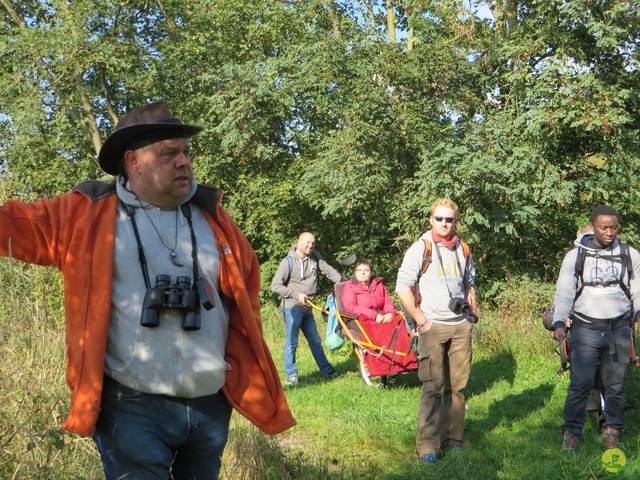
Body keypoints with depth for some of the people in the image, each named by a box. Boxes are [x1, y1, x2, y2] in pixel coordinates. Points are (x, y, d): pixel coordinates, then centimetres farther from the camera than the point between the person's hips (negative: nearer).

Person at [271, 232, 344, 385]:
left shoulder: (315, 257, 6)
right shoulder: (288, 261, -10)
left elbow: (329, 271, 9)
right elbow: (275, 286, -12)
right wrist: (296, 294, -16)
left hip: (307, 308, 6)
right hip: (292, 307, -6)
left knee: (315, 341, 14)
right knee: (291, 342, -4)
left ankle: (327, 370, 22)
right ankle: (291, 375, 4)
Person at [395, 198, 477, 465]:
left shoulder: (463, 250, 12)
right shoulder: (420, 249, -4)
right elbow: (403, 287, -7)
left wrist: (472, 313, 16)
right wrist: (420, 320, -10)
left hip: (461, 326, 5)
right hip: (433, 326, -5)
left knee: (457, 386, 7)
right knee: (433, 387, -6)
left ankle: (452, 438, 18)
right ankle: (427, 445, 0)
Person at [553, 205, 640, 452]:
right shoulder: (575, 256, 3)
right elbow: (564, 292, 2)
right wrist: (559, 323, -10)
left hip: (619, 330, 2)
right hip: (586, 329, -2)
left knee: (616, 385, 7)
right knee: (580, 384, -5)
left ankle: (612, 431, 23)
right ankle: (571, 432, 8)